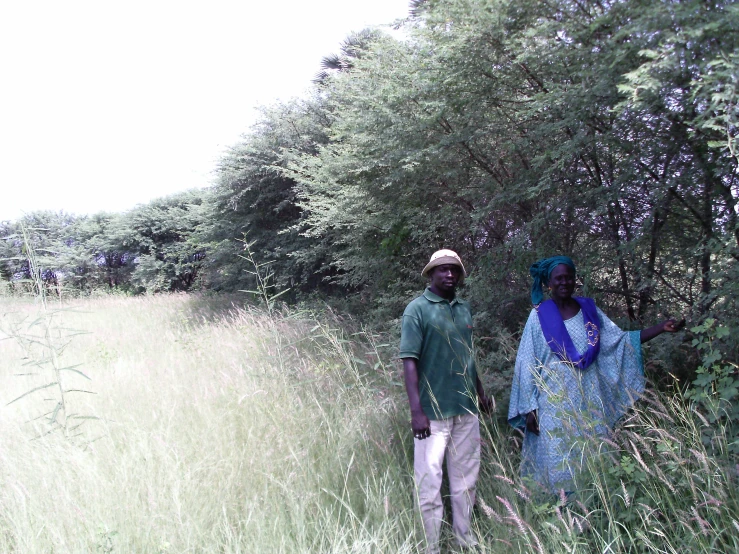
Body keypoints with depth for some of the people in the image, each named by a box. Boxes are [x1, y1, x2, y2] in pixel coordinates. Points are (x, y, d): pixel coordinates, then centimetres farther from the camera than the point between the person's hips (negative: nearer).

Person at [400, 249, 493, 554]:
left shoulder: (464, 309, 10)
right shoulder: (418, 309, -9)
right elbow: (409, 361, -14)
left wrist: (480, 392, 21)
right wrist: (416, 411, -20)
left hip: (466, 409, 6)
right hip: (433, 412, -6)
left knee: (466, 478, 15)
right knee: (429, 482, 1)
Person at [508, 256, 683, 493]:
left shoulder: (588, 310, 7)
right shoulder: (539, 315, -3)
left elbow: (619, 340, 5)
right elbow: (527, 365, -3)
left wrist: (662, 328, -6)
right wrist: (529, 409, -7)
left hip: (589, 402, 3)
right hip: (555, 405, -3)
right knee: (559, 466, 1)